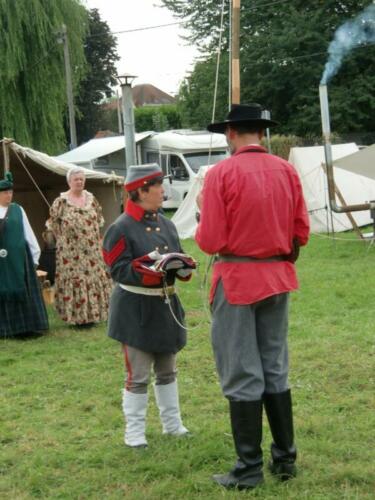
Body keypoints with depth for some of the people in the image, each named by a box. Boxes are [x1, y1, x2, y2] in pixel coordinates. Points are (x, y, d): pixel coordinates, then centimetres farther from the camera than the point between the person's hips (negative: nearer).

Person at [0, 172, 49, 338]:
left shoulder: (18, 210, 5)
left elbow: (28, 233, 7)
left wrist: (35, 255, 7)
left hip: (19, 257, 1)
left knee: (22, 291, 5)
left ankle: (27, 326, 13)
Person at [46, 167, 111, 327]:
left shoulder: (91, 198, 7)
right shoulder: (61, 201, -7)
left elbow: (99, 218, 18)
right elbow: (53, 222, -2)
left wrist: (93, 234, 11)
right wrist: (64, 237, 1)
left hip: (92, 249, 4)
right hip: (71, 250, -4)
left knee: (94, 276, 5)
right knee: (74, 279, -4)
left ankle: (91, 313, 17)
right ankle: (78, 316, 2)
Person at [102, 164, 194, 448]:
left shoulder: (166, 224, 8)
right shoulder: (122, 228, -13)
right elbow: (118, 269, -16)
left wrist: (183, 267, -9)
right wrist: (148, 269, -28)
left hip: (166, 304, 7)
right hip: (136, 308, -7)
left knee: (167, 370, 18)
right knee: (138, 375, 1)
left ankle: (172, 424, 31)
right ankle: (134, 432, 13)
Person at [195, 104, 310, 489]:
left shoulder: (221, 173, -12)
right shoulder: (286, 171, 2)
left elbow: (210, 241, -14)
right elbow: (301, 233, 4)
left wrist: (203, 215, 5)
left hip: (237, 280, -5)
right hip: (278, 278, 5)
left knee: (242, 375, 3)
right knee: (275, 368, 16)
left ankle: (249, 468, 8)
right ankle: (285, 458, 22)